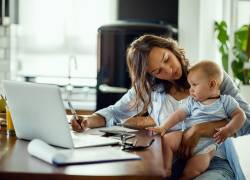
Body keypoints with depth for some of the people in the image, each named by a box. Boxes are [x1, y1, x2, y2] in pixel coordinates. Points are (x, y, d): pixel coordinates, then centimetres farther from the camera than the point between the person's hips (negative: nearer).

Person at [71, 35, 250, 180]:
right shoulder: (149, 88, 9)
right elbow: (115, 113, 14)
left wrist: (199, 130, -19)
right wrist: (89, 121, -7)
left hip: (214, 163, -1)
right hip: (170, 163, 2)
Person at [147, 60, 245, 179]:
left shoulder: (226, 101, 9)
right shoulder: (191, 102, 17)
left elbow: (239, 115, 2)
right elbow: (179, 115, 7)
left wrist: (228, 130, -15)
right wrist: (163, 127, -7)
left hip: (207, 144, -3)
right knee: (166, 140, -23)